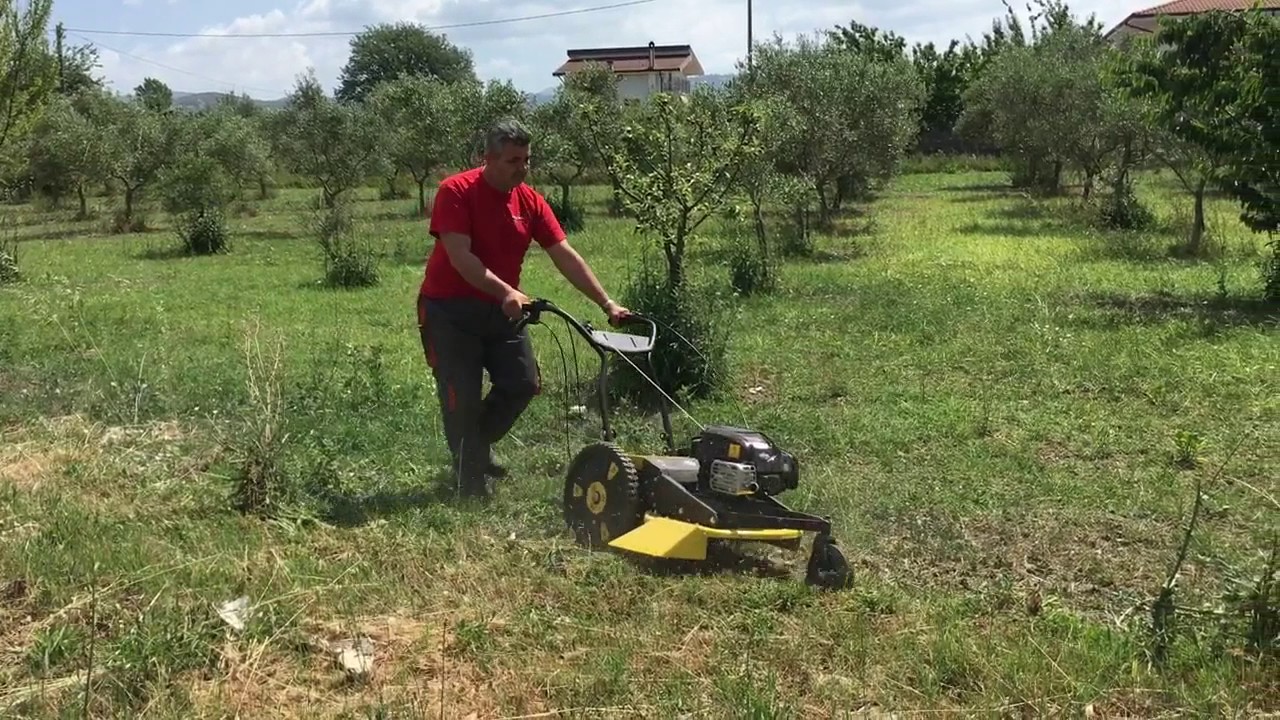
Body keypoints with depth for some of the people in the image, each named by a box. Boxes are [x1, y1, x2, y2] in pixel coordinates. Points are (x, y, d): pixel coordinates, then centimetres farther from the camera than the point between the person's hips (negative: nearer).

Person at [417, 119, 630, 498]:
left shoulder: (530, 201, -1)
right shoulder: (456, 192, -17)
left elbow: (566, 256, -4)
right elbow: (460, 257, -26)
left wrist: (606, 303, -11)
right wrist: (506, 292, -37)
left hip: (502, 309, 6)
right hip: (450, 310, -6)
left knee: (524, 383, 2)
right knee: (462, 397, -6)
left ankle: (478, 447, 26)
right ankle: (471, 481, 10)